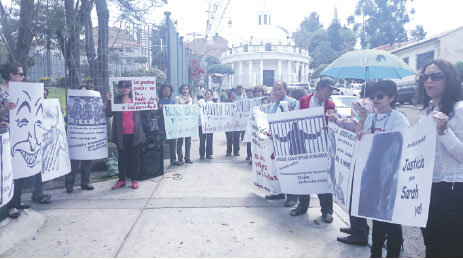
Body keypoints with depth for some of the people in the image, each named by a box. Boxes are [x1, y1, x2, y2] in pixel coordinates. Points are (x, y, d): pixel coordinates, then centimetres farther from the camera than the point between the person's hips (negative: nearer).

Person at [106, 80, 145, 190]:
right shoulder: (116, 100, 6)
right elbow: (109, 114, -3)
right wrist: (109, 101, -15)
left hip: (135, 134, 0)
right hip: (122, 134, 0)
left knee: (135, 157, 4)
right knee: (122, 157, 6)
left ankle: (135, 179, 14)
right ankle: (121, 180, 15)